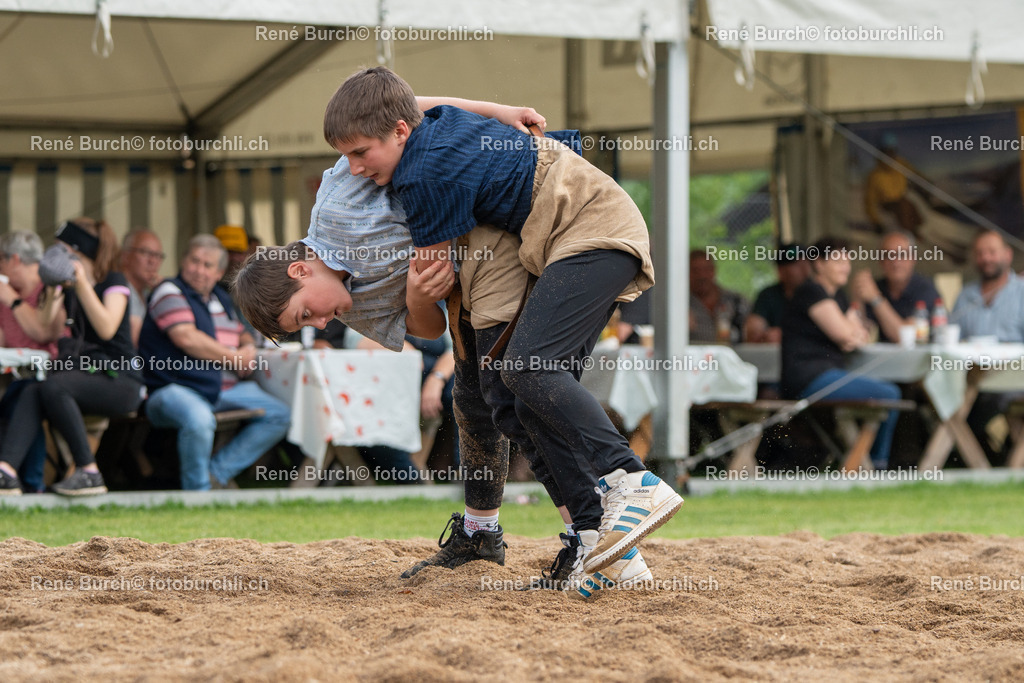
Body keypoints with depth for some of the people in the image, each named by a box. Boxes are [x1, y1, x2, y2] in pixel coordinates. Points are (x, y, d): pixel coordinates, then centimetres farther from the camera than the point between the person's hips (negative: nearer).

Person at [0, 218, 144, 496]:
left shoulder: (114, 283, 1)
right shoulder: (66, 290, 18)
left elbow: (107, 329, -17)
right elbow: (47, 333, 9)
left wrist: (82, 283, -17)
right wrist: (52, 293, 0)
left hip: (119, 381, -6)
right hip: (80, 374, 6)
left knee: (52, 386, -32)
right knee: (31, 392, -24)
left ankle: (89, 471, -30)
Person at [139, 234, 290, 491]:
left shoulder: (222, 299, 21)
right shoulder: (169, 292, -3)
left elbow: (242, 335, 34)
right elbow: (187, 338, -15)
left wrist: (249, 348, 7)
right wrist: (234, 359, -6)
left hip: (226, 390, 8)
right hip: (176, 389, -8)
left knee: (280, 416, -3)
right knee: (199, 419, -41)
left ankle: (217, 473, -8)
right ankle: (197, 490, -19)